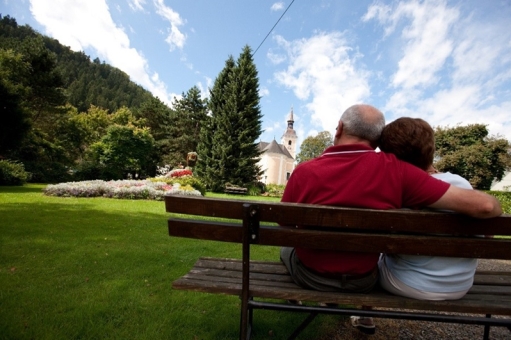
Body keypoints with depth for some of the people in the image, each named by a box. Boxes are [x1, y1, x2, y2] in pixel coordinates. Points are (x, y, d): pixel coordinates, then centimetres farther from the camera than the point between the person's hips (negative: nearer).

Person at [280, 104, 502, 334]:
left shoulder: (304, 171, -24)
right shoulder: (395, 171, -20)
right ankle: (364, 315, 45)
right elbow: (484, 205, -17)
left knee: (286, 249, 32)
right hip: (363, 280, 2)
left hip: (311, 276, -1)